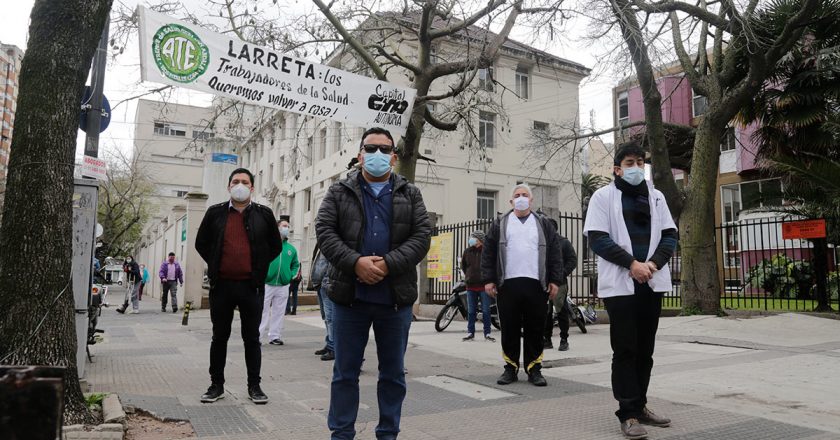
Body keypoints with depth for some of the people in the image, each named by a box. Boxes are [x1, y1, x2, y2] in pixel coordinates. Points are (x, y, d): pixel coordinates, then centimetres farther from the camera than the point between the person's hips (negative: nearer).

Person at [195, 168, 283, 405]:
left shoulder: (264, 214, 3)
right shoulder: (215, 213, 5)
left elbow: (276, 245, 11)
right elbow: (201, 243, 15)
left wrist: (260, 267, 5)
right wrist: (214, 265, 7)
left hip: (251, 286, -1)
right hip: (221, 285, 1)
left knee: (252, 338, 7)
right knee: (219, 337, 10)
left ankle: (254, 385, 17)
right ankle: (217, 384, 22)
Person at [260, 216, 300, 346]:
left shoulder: (291, 248, 11)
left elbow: (296, 264, 21)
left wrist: (292, 275, 5)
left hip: (283, 286, 4)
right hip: (266, 284, -4)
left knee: (278, 313, 9)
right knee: (263, 311, -2)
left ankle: (274, 336, 18)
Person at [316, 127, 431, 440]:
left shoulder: (410, 194, 8)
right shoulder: (339, 192, 6)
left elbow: (422, 235, -2)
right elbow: (325, 231, -4)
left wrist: (388, 264, -16)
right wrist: (356, 262, -19)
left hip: (396, 298, 1)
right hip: (349, 296, 0)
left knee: (393, 373, 11)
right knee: (345, 372, 9)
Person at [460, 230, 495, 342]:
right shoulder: (467, 251, 6)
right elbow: (463, 265, 19)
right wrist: (469, 276, 12)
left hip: (484, 285, -3)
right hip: (471, 286, 4)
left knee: (486, 311, 3)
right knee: (471, 311, 9)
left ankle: (487, 333, 10)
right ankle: (470, 332, 16)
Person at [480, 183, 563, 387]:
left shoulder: (544, 224, 13)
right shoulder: (499, 224, 10)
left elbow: (555, 254, 9)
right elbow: (488, 253, 6)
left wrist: (555, 280, 1)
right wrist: (488, 280, -1)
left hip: (536, 285, 0)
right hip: (507, 285, 0)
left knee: (534, 330, 4)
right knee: (509, 329, 4)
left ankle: (534, 369, 14)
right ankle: (510, 368, 15)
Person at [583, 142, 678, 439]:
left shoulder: (656, 196, 14)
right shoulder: (604, 196, 0)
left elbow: (669, 235, 9)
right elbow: (597, 239, -8)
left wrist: (653, 262, -10)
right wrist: (632, 263, -16)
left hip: (652, 283, 5)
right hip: (619, 284, -5)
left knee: (645, 349, 11)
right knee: (625, 350, -3)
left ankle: (640, 406, 23)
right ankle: (629, 414, 4)